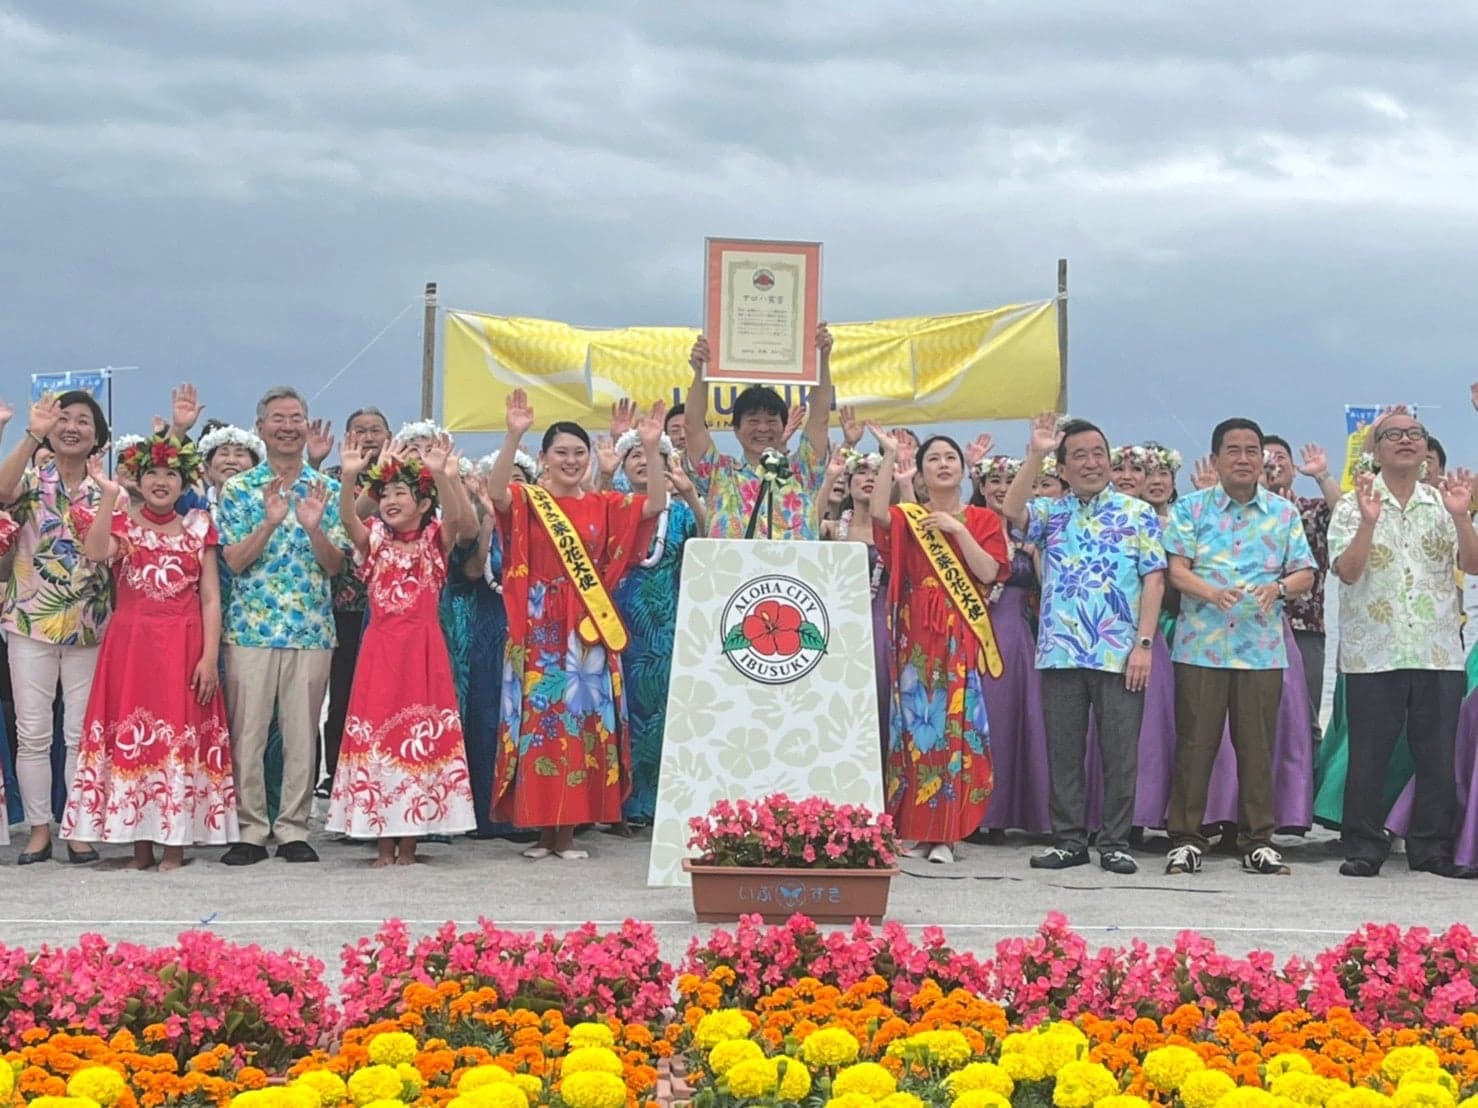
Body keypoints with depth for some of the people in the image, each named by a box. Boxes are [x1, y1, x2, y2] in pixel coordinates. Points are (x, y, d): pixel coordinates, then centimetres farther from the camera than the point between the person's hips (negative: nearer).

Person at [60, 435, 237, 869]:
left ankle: (175, 843, 3)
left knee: (181, 738, -2)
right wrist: (109, 495, -20)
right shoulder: (122, 523, 7)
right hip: (130, 644, 0)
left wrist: (210, 656, -7)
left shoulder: (197, 529, 9)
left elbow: (211, 599, 4)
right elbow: (96, 552, -17)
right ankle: (140, 843, 5)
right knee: (131, 738, -1)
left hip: (184, 646, 0)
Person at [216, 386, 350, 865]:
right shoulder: (238, 489, 5)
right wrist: (270, 522, -19)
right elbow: (233, 561, -4)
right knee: (247, 732, -1)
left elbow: (335, 565, 2)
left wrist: (313, 527, -16)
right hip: (251, 627, -1)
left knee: (303, 734, 3)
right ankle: (251, 830, 7)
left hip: (312, 629, 1)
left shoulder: (327, 490, 8)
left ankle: (294, 829, 12)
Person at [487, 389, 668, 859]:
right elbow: (495, 491, -20)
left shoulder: (604, 507, 10)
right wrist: (513, 437, -33)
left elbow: (655, 505, -3)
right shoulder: (526, 501, 2)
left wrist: (652, 449, -15)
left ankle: (568, 831, 8)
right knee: (538, 721, -2)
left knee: (581, 723, 3)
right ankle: (541, 829, 4)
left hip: (588, 631, 3)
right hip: (539, 630, -3)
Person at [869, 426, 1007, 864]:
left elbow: (989, 572, -5)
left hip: (961, 636, -1)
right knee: (915, 723, -1)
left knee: (955, 724, -6)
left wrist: (957, 530, -12)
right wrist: (889, 456, -16)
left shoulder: (982, 520, 10)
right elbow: (877, 514, -13)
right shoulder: (907, 518, 10)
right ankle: (912, 828, 3)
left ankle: (945, 833, -6)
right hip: (916, 635, 1)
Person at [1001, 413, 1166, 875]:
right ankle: (1068, 839, 13)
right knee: (1064, 751, 6)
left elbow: (1154, 580, 1)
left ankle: (1116, 842, 7)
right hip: (1060, 654, 2)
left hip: (1120, 658, -2)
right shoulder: (1051, 514, 12)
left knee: (1120, 752, 0)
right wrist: (1035, 454, -13)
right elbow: (1011, 510, -9)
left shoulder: (1138, 514, 6)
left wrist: (1144, 643, -8)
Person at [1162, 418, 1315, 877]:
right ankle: (1185, 838, 7)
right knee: (1195, 743, -1)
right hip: (1200, 644, -1)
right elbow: (1176, 569, -2)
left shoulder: (1283, 513, 11)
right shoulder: (1191, 508, 6)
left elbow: (1305, 573, 8)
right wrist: (1212, 593, -21)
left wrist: (1278, 587, -14)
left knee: (1257, 745, 3)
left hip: (1261, 646, 1)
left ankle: (1258, 840, 11)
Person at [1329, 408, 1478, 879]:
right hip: (1373, 654, -2)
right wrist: (1369, 521, -20)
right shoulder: (1354, 505, 3)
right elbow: (1347, 571, -9)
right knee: (1368, 755, -1)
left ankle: (1432, 847, 13)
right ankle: (1364, 847, 7)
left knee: (1437, 755, 5)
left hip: (1439, 651, 2)